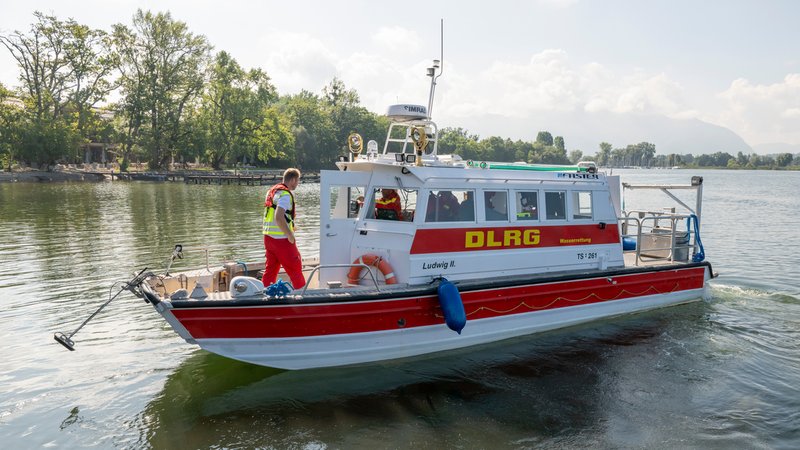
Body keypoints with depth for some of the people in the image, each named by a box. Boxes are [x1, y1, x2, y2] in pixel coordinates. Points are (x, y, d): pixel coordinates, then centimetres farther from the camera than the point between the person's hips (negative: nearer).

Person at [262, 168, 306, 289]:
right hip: (281, 239, -8)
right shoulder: (285, 194, -16)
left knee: (270, 270, 14)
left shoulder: (272, 190, 13)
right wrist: (290, 235, -19)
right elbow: (278, 217, -27)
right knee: (295, 269, 4)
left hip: (268, 237, 8)